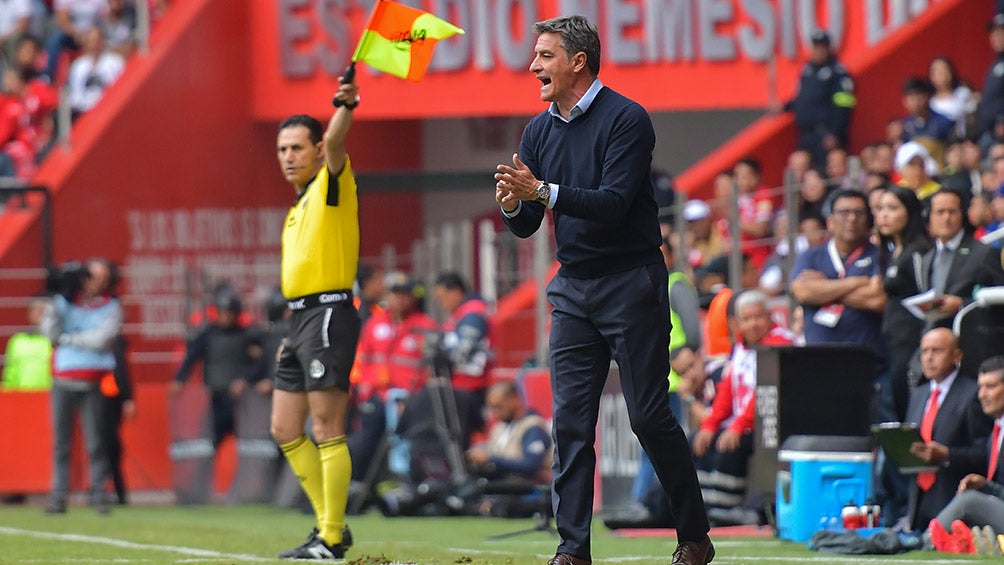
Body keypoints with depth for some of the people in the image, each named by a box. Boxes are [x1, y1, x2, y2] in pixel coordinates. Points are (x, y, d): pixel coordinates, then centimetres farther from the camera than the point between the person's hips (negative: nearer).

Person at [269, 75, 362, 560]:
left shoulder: (332, 184, -3)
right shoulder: (299, 208, 22)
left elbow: (334, 143, -24)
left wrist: (346, 105, -44)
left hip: (327, 314, -10)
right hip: (300, 318, 10)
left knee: (327, 430, -9)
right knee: (285, 430, 10)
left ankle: (332, 539, -9)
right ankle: (330, 524, 15)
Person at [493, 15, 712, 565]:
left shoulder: (625, 120, -11)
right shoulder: (538, 131, 9)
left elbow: (614, 203, -21)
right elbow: (527, 226, 10)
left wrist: (543, 191, -30)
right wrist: (513, 205, -13)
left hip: (631, 286, -6)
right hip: (573, 290, 6)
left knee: (649, 415, -4)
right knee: (570, 420, -1)